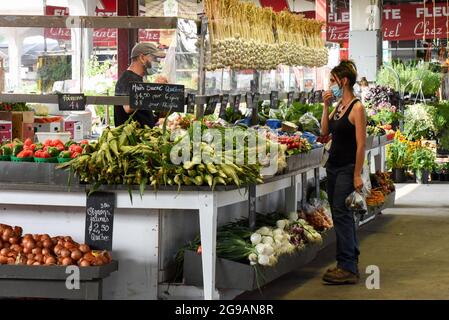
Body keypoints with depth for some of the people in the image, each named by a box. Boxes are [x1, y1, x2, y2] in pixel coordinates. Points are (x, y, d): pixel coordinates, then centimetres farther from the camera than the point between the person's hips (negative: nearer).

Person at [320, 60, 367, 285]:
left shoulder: (357, 108, -14)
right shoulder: (338, 106, 11)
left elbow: (361, 144, -17)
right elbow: (325, 132, 11)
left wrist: (357, 175, -20)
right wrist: (325, 106, 4)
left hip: (348, 168, -9)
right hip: (333, 165, 9)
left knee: (341, 214, -12)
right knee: (341, 215, 12)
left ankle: (348, 268, -10)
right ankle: (350, 261, 21)